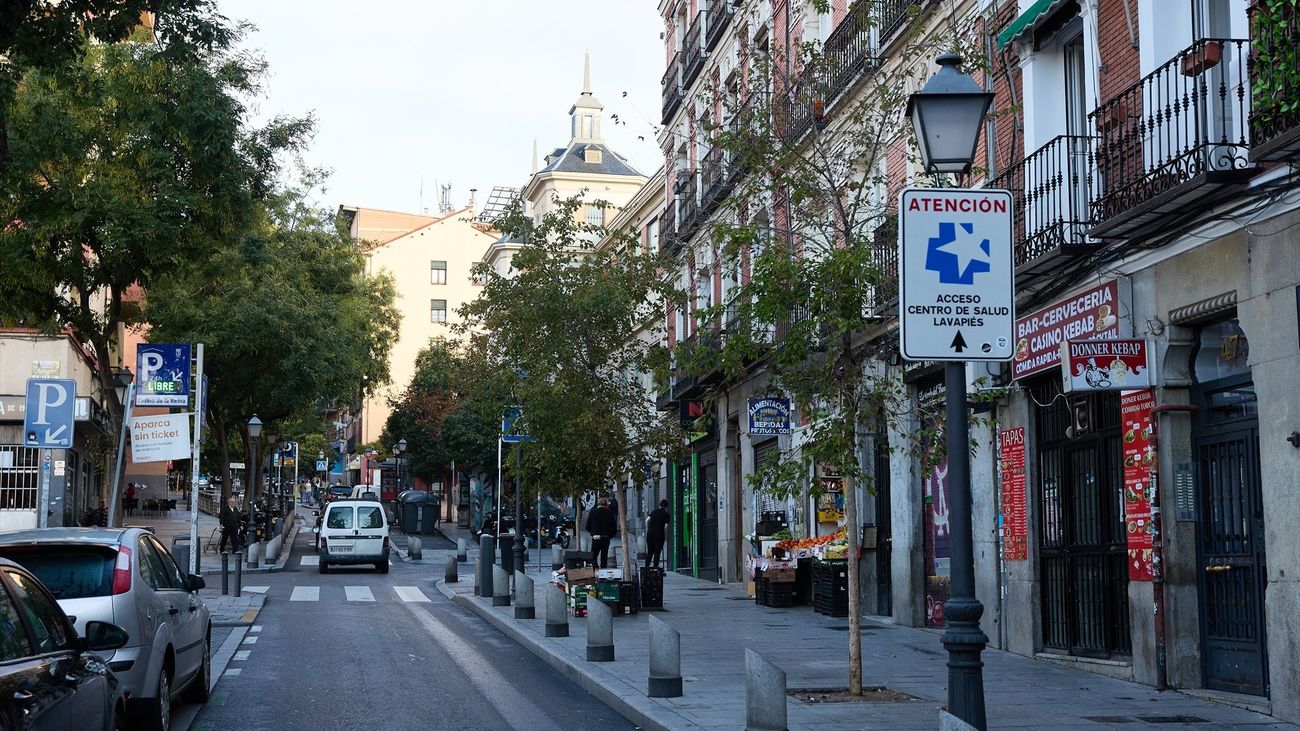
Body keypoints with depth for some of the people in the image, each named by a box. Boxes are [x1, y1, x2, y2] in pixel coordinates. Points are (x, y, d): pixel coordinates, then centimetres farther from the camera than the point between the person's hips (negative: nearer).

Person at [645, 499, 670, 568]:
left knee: (650, 552, 11)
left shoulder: (654, 511, 12)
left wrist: (647, 530, 8)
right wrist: (665, 535, 3)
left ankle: (646, 567, 6)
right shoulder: (666, 514, 1)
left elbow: (647, 520, 2)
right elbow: (666, 526, -7)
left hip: (650, 533, 4)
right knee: (657, 552, 2)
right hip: (659, 534, -4)